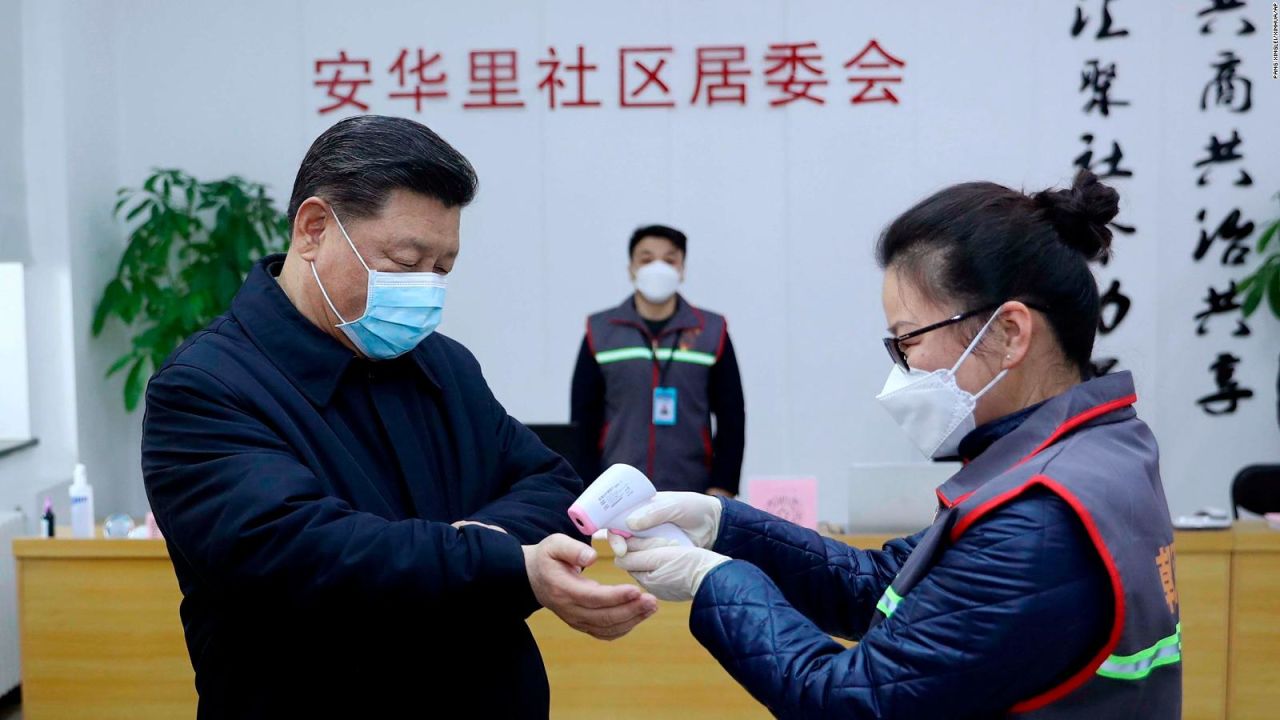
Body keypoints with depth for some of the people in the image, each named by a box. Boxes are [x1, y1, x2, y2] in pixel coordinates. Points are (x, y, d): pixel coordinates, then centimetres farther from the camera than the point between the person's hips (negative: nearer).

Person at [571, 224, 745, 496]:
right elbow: (583, 418, 5)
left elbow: (731, 418, 4)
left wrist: (722, 487, -2)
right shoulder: (600, 332, 2)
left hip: (691, 495, 0)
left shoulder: (712, 332, 2)